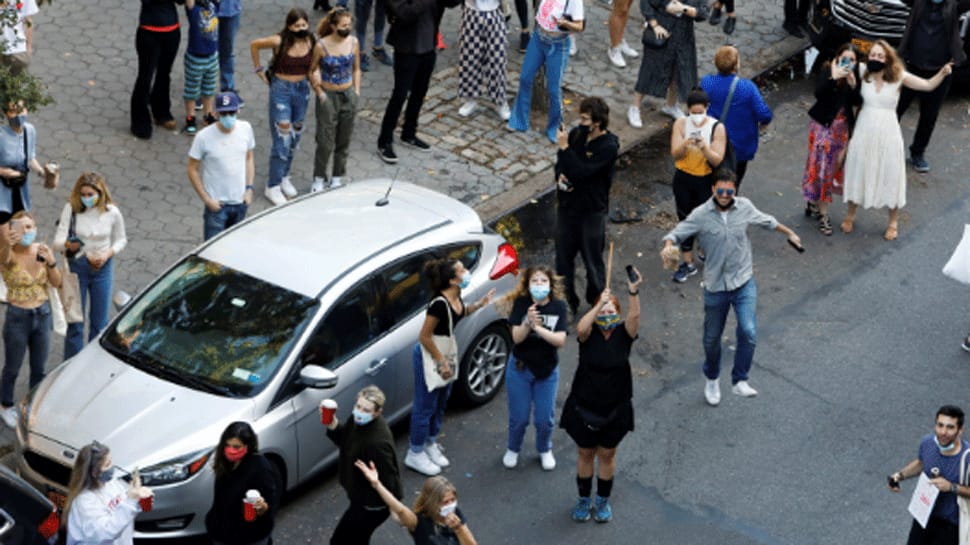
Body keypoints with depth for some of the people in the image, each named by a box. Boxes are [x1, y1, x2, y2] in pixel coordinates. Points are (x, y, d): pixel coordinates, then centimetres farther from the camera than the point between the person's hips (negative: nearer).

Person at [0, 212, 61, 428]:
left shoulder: (41, 250, -5)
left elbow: (56, 283, -1)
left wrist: (51, 262, -20)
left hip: (42, 314, 4)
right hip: (17, 317, -3)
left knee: (39, 369, 17)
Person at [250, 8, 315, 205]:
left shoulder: (311, 43, -7)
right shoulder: (279, 41, -18)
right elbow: (254, 45, -2)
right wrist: (259, 70, 2)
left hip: (302, 89, 5)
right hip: (281, 90, -5)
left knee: (295, 137, 15)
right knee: (282, 139, -6)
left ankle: (284, 177, 35)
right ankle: (272, 186, 3)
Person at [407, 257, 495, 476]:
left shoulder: (456, 298, -3)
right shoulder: (439, 304, -30)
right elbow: (424, 336, -25)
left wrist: (479, 304, 8)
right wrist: (441, 361, -21)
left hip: (446, 353, 9)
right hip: (430, 357, -9)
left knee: (440, 403, 21)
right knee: (425, 406, 3)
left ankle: (431, 445, 38)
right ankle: (415, 454, 17)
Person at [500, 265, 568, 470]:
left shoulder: (558, 306, -10)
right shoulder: (521, 304, -12)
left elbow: (560, 340, -18)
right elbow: (516, 337, -17)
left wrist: (538, 327, -31)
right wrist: (528, 323, -36)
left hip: (548, 371, 1)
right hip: (520, 369, -1)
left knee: (545, 418, 9)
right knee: (519, 417, 7)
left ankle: (545, 450, 37)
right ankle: (513, 450, 35)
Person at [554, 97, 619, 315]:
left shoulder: (608, 147, -19)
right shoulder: (577, 134, 0)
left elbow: (581, 172, -27)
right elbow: (560, 162, 12)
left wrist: (564, 147, -26)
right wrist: (560, 175, -9)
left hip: (592, 211, -6)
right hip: (567, 206, 6)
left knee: (592, 260, 8)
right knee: (563, 257, 13)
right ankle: (567, 302, 27)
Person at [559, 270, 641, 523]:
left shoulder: (623, 334, -10)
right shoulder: (589, 334, -12)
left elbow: (634, 316, -30)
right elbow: (580, 328, -36)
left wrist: (633, 293, -47)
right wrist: (600, 303, -45)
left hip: (615, 409, 1)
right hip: (584, 407, -1)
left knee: (607, 455, 16)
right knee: (585, 454, 16)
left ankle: (603, 500, 35)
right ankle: (584, 499, 34)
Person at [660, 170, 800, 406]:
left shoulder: (745, 207, -6)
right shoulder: (701, 215, -14)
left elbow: (766, 221, 13)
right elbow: (677, 233, -15)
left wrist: (789, 233, 26)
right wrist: (668, 246, -39)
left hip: (744, 283, 1)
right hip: (715, 287, -1)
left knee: (748, 331, -18)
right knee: (712, 338, 14)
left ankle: (740, 381, -4)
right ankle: (712, 380, 39)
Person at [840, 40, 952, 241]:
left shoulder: (898, 76, -11)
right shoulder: (862, 74, -9)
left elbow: (928, 85, -10)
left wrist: (942, 73, -26)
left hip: (887, 133, -1)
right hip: (864, 132, 1)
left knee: (890, 176, 10)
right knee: (857, 173, 15)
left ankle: (893, 222, 29)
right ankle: (850, 215, 37)